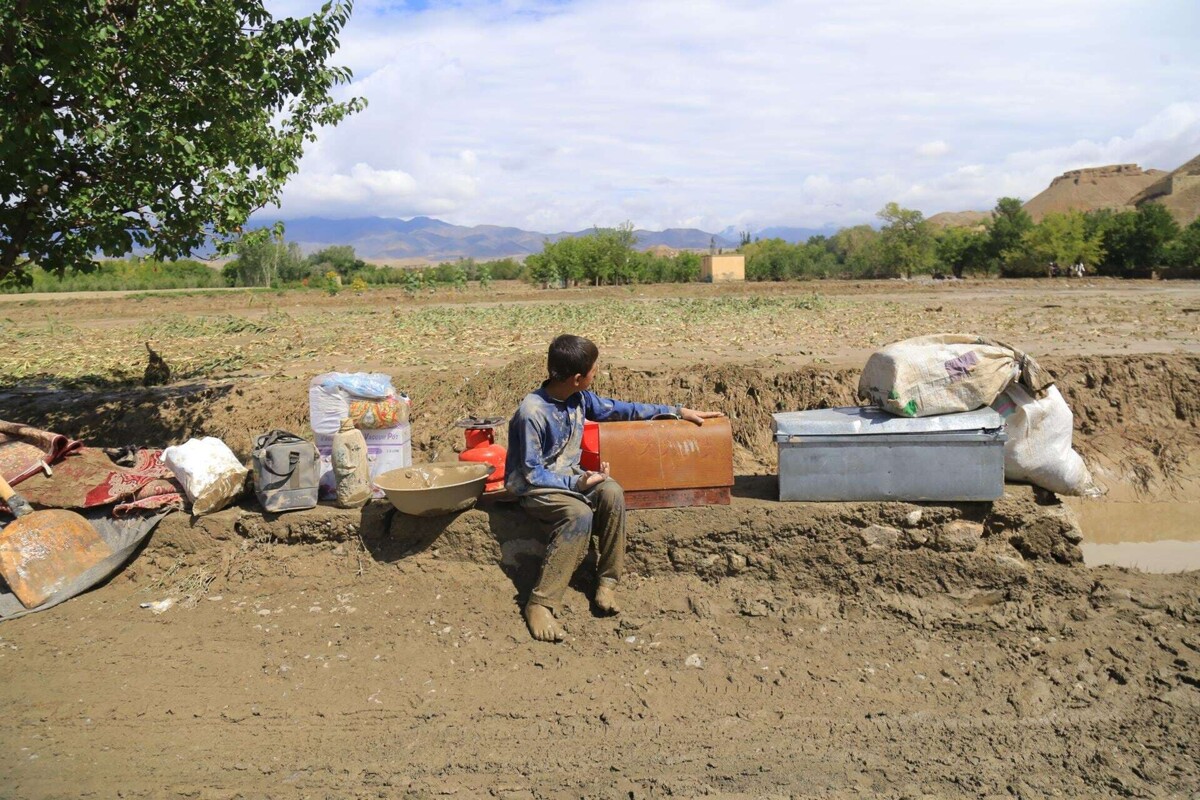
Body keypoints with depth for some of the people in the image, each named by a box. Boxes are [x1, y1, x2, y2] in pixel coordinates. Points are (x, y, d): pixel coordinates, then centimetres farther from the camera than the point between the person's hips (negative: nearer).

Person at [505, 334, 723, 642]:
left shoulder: (580, 397, -2)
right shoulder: (532, 413, -24)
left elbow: (621, 410, 10)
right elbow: (531, 473, -21)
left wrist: (677, 412, 10)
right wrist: (576, 484, -30)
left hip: (568, 475, 7)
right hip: (532, 487, -6)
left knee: (612, 493, -24)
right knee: (579, 514, -34)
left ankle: (607, 581, -13)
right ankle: (540, 603, -27)